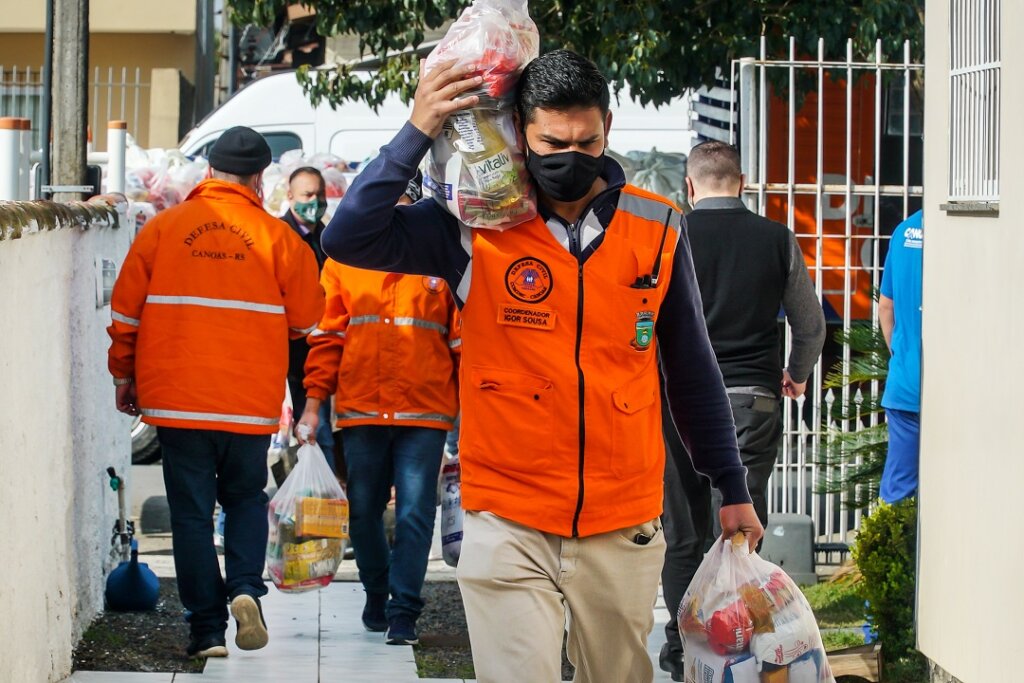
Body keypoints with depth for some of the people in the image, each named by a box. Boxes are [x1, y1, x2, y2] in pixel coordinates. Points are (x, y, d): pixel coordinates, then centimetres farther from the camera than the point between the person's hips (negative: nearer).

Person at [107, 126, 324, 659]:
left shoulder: (163, 229, -2)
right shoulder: (276, 236, -4)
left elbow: (126, 312, 2)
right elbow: (306, 318, 3)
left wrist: (123, 376, 17)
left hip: (177, 399, 0)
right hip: (251, 402, 0)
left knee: (192, 511, 7)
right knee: (246, 497, 19)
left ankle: (207, 628, 6)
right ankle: (246, 587, -4)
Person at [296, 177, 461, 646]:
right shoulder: (343, 264, 8)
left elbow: (462, 339, 5)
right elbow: (327, 337, 9)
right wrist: (313, 402, 3)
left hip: (425, 414, -2)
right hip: (360, 412, 2)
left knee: (414, 514, -8)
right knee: (363, 512, 10)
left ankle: (403, 613, -5)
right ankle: (376, 595, 29)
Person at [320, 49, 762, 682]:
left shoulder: (658, 229, 1)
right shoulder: (475, 226, -4)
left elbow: (693, 367, 10)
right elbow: (350, 239, -14)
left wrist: (733, 488, 12)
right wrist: (417, 134, -20)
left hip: (625, 527, 2)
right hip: (509, 526, -2)